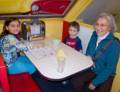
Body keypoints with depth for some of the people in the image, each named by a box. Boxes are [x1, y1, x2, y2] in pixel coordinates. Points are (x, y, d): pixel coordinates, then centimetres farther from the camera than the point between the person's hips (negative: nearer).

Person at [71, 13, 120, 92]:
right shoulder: (95, 35, -7)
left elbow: (110, 68, -18)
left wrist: (95, 83, -16)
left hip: (106, 75, -4)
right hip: (91, 69, 4)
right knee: (75, 81, -10)